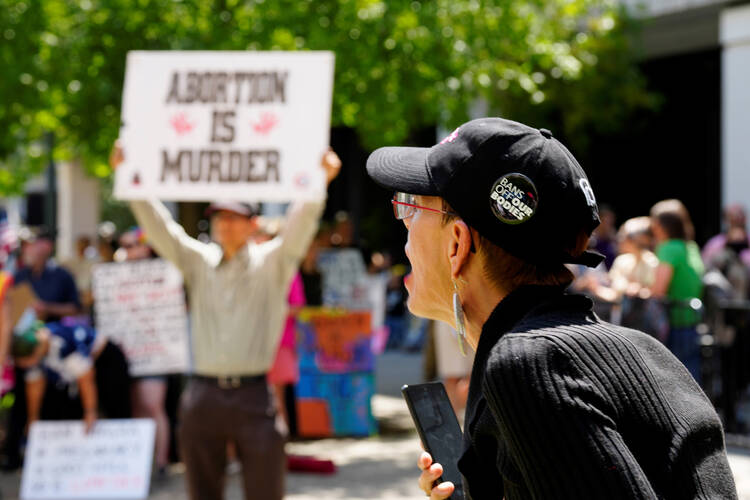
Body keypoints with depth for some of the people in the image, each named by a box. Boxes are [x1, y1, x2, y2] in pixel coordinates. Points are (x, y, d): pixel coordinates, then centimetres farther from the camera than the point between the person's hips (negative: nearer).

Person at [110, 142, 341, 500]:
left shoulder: (271, 263, 5)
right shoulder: (198, 261, 13)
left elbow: (300, 225, -9)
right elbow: (159, 226, 6)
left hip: (253, 395, -3)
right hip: (203, 396, 3)